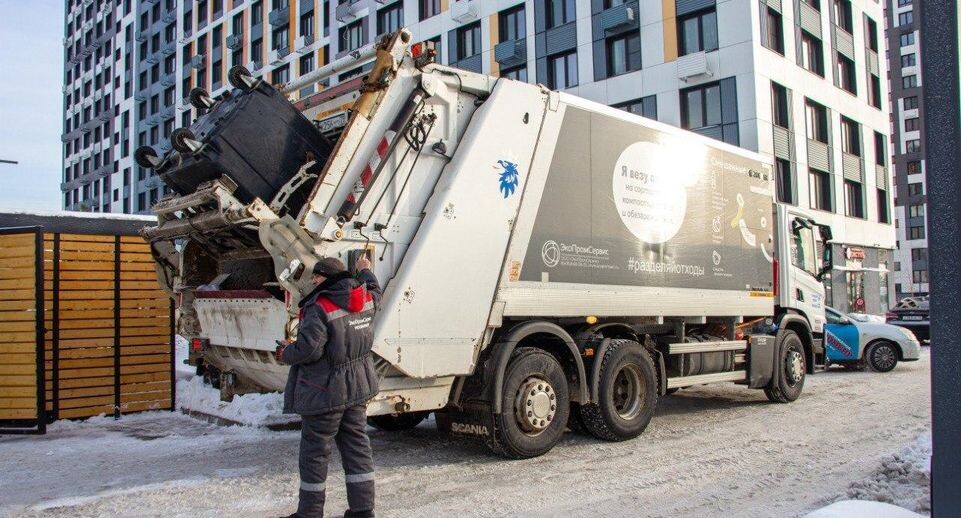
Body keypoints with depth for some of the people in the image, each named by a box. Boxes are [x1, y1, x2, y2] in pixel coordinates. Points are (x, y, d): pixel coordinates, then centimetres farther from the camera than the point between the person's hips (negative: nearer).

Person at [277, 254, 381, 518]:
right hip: (358, 388, 8)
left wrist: (286, 353, -5)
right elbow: (374, 291, 29)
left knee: (314, 451, 6)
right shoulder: (365, 298, 4)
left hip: (324, 392, -7)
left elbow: (308, 349, -25)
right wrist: (366, 270, 46)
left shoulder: (320, 308, -19)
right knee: (357, 446, 13)